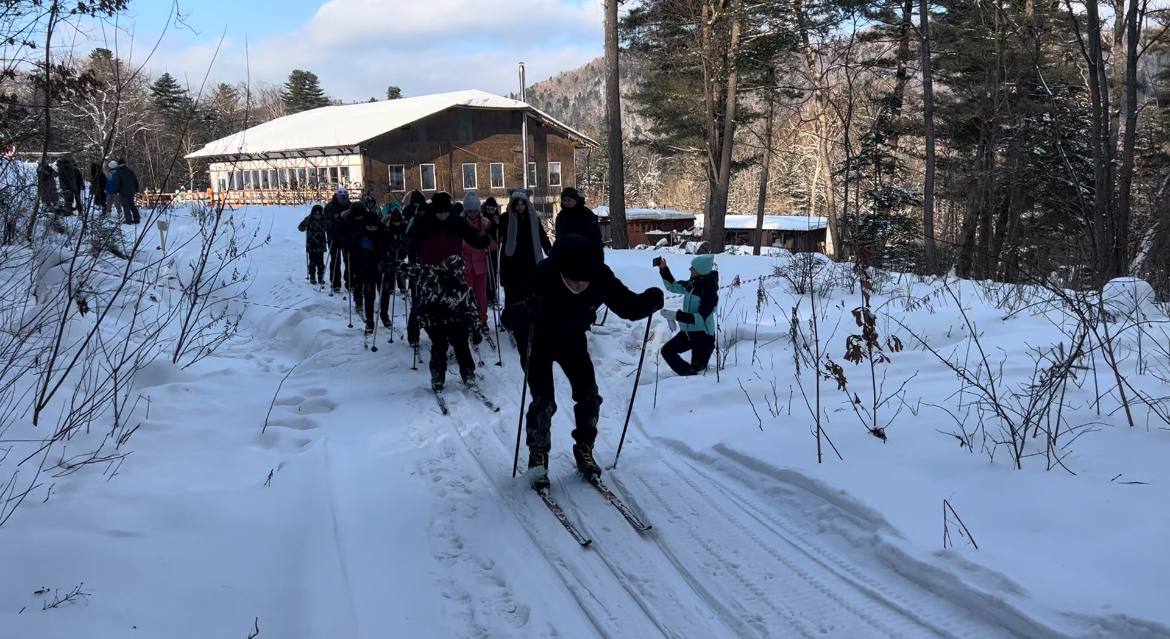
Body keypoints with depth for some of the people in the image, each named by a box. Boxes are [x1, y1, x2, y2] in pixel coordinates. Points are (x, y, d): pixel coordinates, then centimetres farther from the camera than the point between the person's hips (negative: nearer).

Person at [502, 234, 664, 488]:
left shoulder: (601, 277, -29)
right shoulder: (542, 278, -38)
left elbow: (627, 305, -17)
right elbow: (508, 317, -39)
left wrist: (649, 301, -38)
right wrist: (525, 310, -62)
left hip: (575, 341, 3)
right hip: (543, 342, -3)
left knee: (589, 397, -2)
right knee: (543, 403, -9)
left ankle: (584, 450, 20)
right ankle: (538, 456, 12)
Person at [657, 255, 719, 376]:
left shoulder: (709, 291, -23)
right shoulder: (692, 284, -1)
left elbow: (701, 318, -28)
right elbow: (673, 286, 15)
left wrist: (676, 315, -31)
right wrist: (663, 269, 2)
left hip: (703, 336, -8)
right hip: (687, 333, 8)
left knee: (697, 370, -2)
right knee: (667, 350, 15)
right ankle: (688, 374, 23)